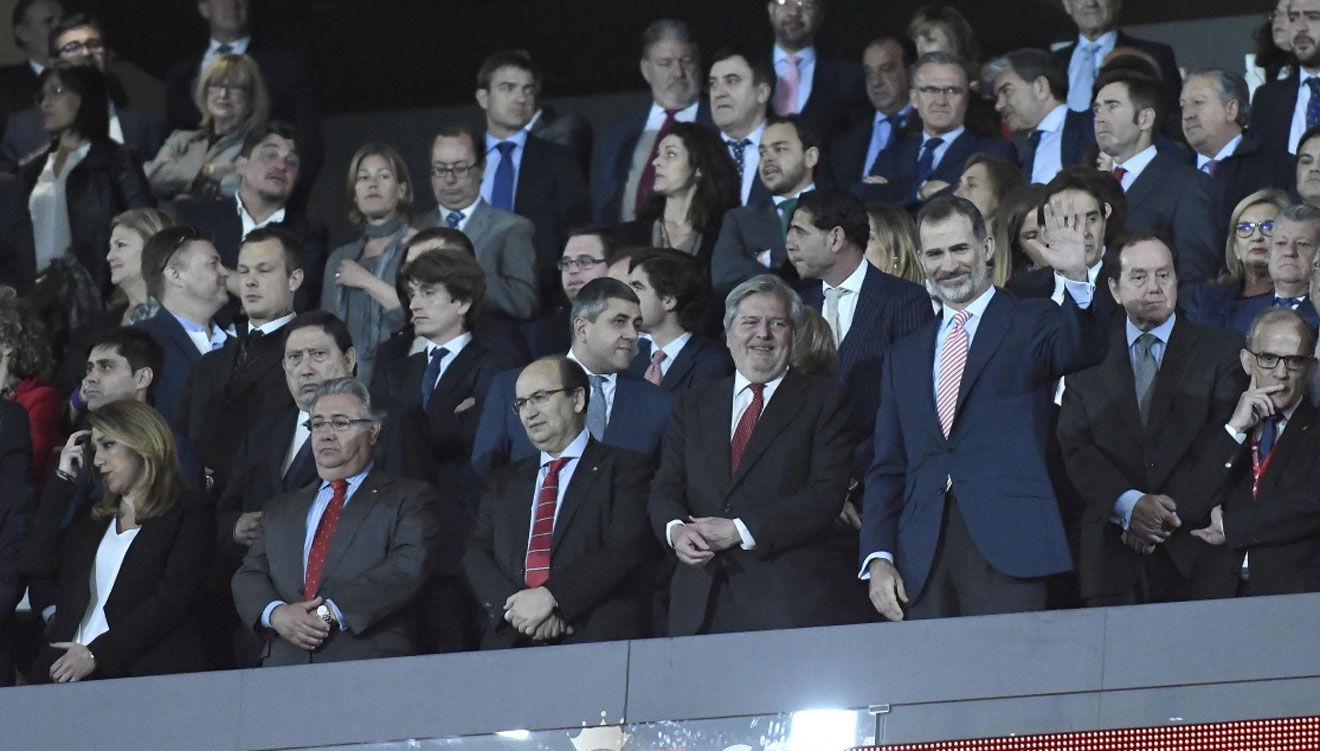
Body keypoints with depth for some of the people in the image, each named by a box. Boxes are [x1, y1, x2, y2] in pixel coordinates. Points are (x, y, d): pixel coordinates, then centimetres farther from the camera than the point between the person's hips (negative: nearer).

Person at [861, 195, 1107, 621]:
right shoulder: (905, 357, 22)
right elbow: (887, 470, 19)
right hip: (923, 557, 4)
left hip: (1007, 545, -4)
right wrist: (878, 559, 6)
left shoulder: (1032, 326, 9)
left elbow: (1085, 349, -14)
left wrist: (1077, 278, -32)